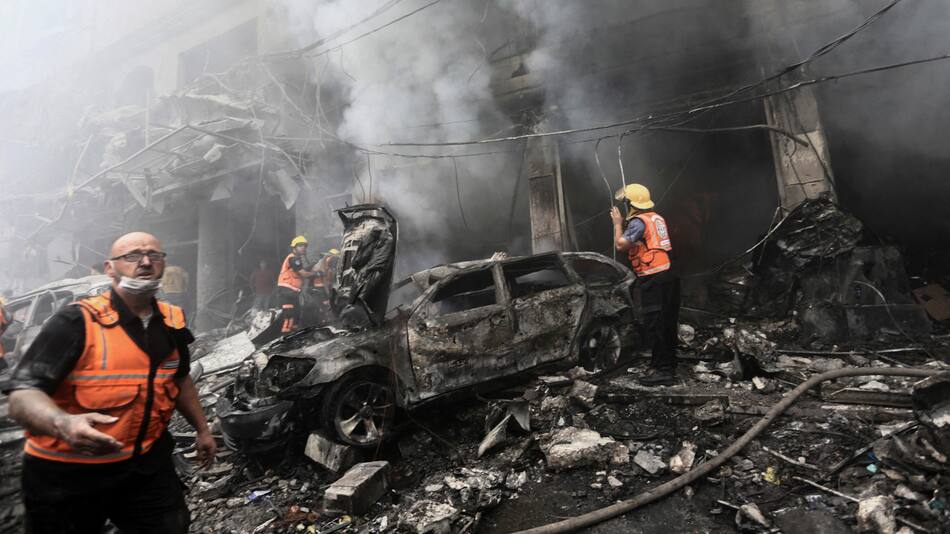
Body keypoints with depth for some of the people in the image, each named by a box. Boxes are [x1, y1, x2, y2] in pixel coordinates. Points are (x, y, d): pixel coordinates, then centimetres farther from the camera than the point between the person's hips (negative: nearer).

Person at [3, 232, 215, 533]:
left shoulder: (171, 322, 0)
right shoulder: (77, 322, -18)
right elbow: (22, 395, -24)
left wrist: (201, 429, 21)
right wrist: (64, 424, -44)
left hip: (146, 464, 4)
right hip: (68, 472, -4)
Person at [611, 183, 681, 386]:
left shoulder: (639, 221, -12)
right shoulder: (657, 218, 15)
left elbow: (620, 245, -17)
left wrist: (617, 223, -3)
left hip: (654, 280, -9)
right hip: (669, 274, 9)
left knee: (654, 326, -5)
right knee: (667, 322, 16)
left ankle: (664, 371, -2)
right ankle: (668, 362, 28)